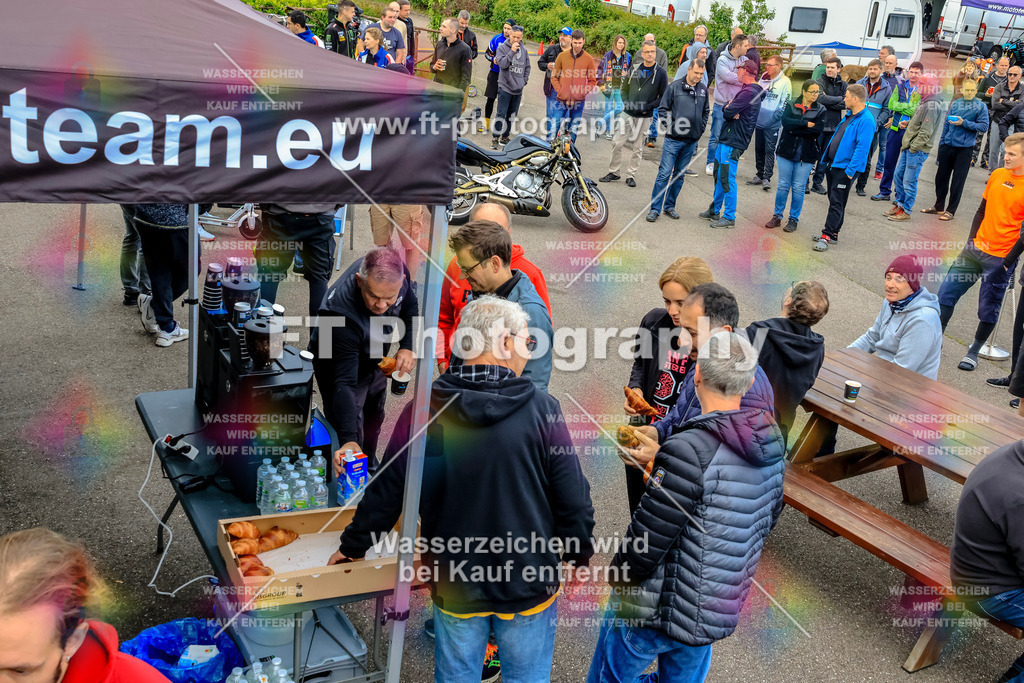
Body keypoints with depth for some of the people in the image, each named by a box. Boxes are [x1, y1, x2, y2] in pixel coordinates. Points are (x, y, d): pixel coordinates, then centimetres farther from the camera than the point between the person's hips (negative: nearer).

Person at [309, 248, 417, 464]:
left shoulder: (396, 272, -30)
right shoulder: (342, 312, -45)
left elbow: (410, 307, -5)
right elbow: (344, 381, -46)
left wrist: (407, 346, -18)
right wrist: (348, 439, -56)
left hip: (374, 361, 6)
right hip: (339, 364, -6)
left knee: (374, 421, 28)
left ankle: (370, 468, 54)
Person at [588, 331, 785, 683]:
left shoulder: (689, 450, -27)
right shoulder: (772, 446, -2)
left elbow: (649, 533, -23)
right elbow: (768, 518, 12)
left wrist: (619, 575, -5)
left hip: (658, 608, -7)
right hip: (721, 612, 7)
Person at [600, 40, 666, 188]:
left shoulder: (660, 73, -2)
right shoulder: (634, 69, 5)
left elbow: (663, 97, -1)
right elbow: (624, 88, 14)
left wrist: (647, 107, -10)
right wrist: (626, 103, -1)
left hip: (644, 116, -2)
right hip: (628, 113, 2)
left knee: (637, 148, 4)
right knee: (617, 143, 0)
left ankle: (631, 175, 14)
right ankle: (613, 172, 12)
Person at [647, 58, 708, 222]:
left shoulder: (703, 89, 9)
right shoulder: (674, 87, -4)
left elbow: (705, 112, 20)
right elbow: (663, 108, 0)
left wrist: (700, 130, 10)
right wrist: (670, 126, -8)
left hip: (692, 141, 4)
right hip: (674, 139, -4)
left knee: (680, 175, 10)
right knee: (664, 173, -7)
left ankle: (669, 206, 20)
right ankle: (655, 208, -3)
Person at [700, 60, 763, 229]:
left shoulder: (749, 92, -16)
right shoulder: (747, 90, 17)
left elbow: (727, 113, -20)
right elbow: (725, 110, 14)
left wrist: (728, 110, 1)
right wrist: (729, 110, -8)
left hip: (733, 142, -10)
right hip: (726, 139, 10)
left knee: (727, 179, -7)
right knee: (719, 175, 17)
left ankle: (729, 218, -2)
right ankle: (715, 210, 28)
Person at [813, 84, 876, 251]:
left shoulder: (866, 120, -17)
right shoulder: (850, 116, 13)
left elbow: (862, 148, -22)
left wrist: (850, 170, -24)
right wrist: (825, 158, 19)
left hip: (845, 169, -9)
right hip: (834, 165, 9)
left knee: (837, 204, -6)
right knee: (834, 200, 14)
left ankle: (827, 236, -3)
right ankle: (833, 233, 23)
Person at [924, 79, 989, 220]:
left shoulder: (981, 106, -2)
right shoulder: (955, 104, 10)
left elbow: (984, 127, -8)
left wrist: (964, 123, -17)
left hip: (964, 147, -4)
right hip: (947, 145, 4)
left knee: (958, 180, 1)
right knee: (941, 176, 11)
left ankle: (951, 211, 9)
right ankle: (939, 206, 26)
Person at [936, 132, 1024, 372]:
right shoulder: (997, 175, 4)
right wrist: (971, 239, 7)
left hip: (1000, 259, -5)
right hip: (976, 249, 5)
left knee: (988, 309, 7)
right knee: (946, 293, 4)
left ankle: (974, 352, 23)